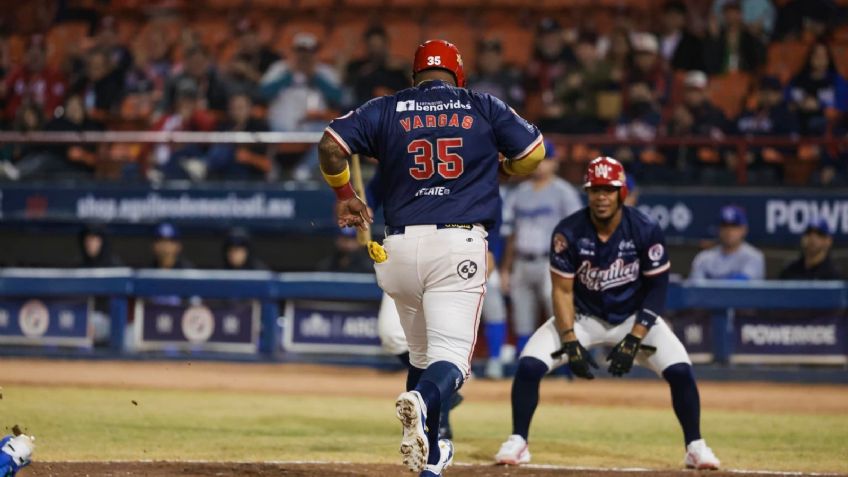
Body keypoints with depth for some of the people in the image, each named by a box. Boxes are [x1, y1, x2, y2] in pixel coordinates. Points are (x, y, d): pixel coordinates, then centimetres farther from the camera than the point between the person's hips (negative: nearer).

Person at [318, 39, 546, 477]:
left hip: (401, 246, 3)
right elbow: (533, 153, 14)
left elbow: (330, 145, -1)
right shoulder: (484, 108, 9)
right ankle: (422, 401, -44)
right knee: (451, 354, -11)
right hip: (460, 244, -3)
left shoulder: (386, 110, 9)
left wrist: (344, 195, 15)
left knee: (421, 353, 21)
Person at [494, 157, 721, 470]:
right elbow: (562, 291, -12)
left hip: (634, 317, 0)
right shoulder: (568, 232, -19)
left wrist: (633, 340, -21)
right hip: (583, 316, 0)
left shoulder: (646, 231, -19)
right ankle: (518, 442, -2)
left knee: (680, 370, -19)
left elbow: (657, 288, -12)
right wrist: (571, 343, -23)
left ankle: (695, 447, 0)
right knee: (529, 364, -20)